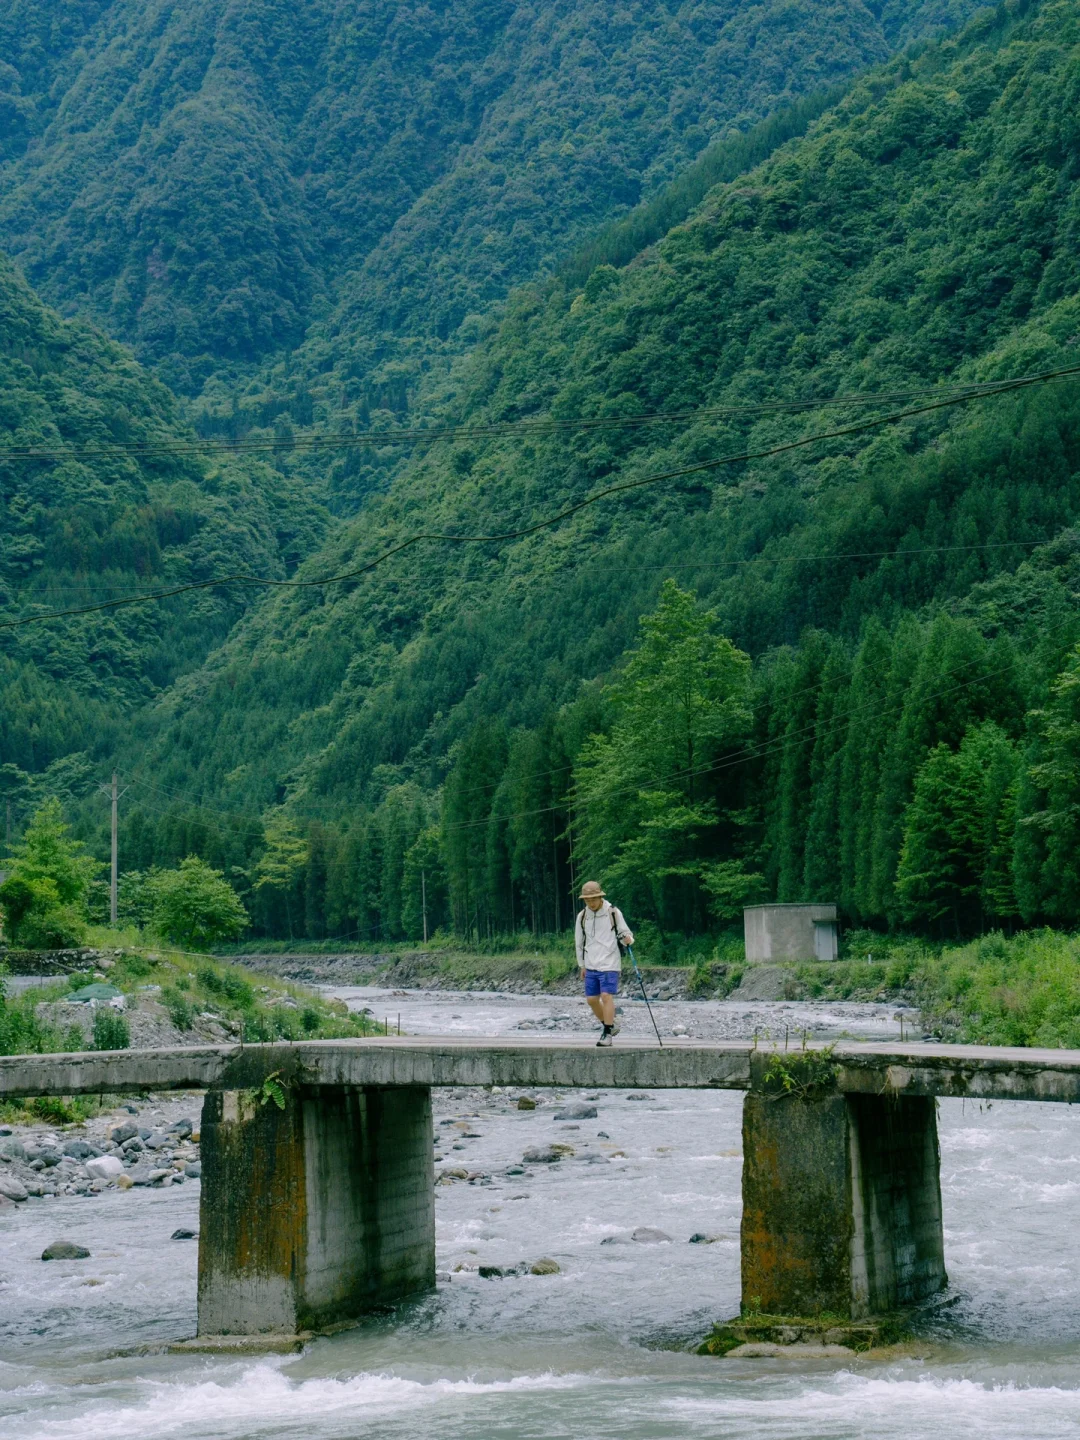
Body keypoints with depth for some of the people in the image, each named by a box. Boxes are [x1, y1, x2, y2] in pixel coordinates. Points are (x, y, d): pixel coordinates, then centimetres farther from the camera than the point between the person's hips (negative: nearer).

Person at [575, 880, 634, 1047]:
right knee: (591, 999, 5)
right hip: (591, 965, 5)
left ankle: (607, 1034, -8)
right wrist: (582, 965, 17)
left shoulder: (613, 913, -6)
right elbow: (579, 942, 15)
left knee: (606, 996, -14)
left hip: (609, 964, -5)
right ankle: (610, 1026, 24)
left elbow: (625, 934, -1)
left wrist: (627, 939, -24)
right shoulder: (582, 916, 5)